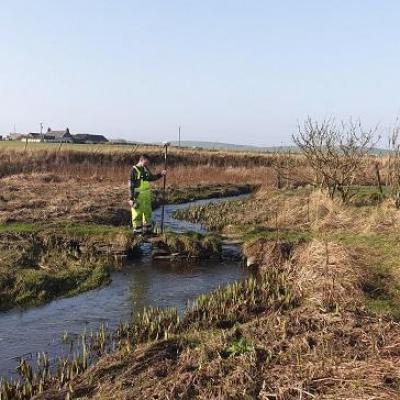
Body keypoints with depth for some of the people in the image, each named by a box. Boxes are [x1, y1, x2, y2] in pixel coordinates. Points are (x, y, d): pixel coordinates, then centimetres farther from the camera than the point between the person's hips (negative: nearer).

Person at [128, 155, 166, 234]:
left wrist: (160, 174, 9)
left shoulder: (145, 169, 7)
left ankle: (147, 229, 26)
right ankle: (137, 231, 10)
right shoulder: (134, 170, -13)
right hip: (138, 196, -7)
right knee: (137, 213, 0)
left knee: (147, 212, 14)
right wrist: (131, 198, -16)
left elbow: (151, 178, 23)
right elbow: (131, 185, -13)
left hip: (147, 195, 7)